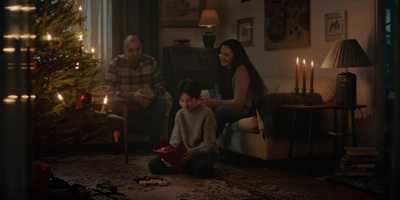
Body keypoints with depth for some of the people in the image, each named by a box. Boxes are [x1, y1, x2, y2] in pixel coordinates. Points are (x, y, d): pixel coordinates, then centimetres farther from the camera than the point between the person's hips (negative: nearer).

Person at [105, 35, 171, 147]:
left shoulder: (150, 62, -2)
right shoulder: (116, 63, -10)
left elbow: (159, 85, 4)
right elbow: (109, 91, -18)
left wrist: (154, 94, -21)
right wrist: (133, 96, -30)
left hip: (146, 107, 3)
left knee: (162, 101, -25)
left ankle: (153, 141, -16)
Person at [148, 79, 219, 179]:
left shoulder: (206, 113, -12)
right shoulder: (180, 114, 5)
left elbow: (209, 142, -14)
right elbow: (175, 140, 2)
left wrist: (193, 152, -33)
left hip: (202, 151, -4)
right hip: (184, 151, 5)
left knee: (203, 171, -39)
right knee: (153, 165, -12)